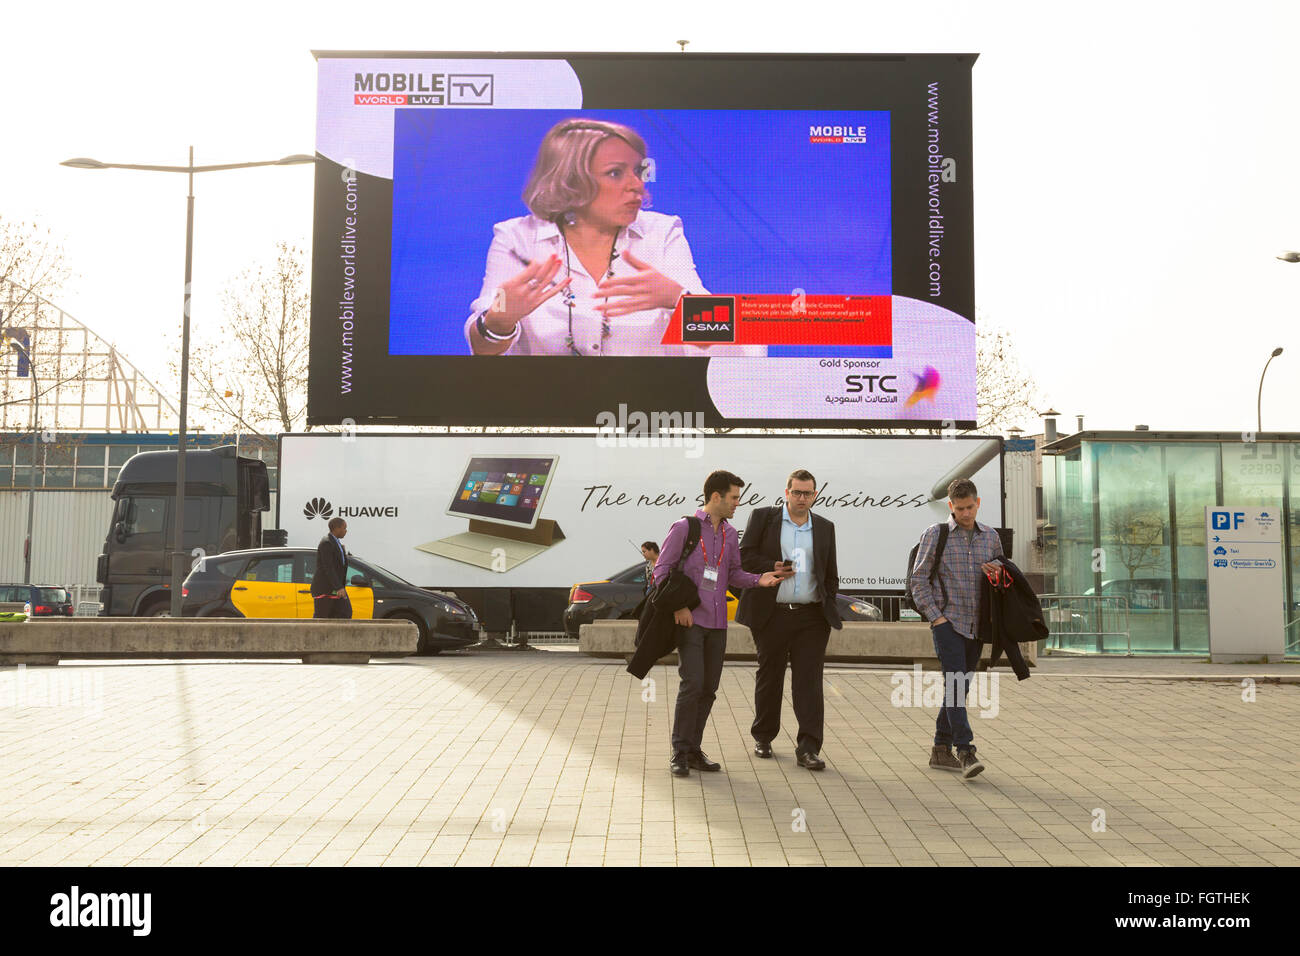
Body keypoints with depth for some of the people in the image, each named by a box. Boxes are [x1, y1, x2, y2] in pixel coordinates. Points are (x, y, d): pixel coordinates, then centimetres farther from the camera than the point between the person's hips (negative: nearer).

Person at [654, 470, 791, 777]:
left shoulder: (729, 533, 13)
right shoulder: (684, 528, -4)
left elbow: (733, 574, 15)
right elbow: (662, 569, -3)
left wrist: (759, 579, -3)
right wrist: (677, 605, -12)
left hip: (717, 622, 6)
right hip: (689, 619, -6)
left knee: (709, 688, 7)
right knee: (692, 684, -12)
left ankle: (694, 750, 18)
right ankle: (679, 752, 0)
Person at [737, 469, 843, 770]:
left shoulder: (825, 528, 12)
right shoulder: (763, 517, 4)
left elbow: (831, 574, 17)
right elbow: (745, 556, -1)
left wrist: (828, 607, 7)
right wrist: (772, 567, -15)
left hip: (812, 616, 1)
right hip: (772, 613, -1)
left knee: (809, 681, -4)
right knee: (769, 678, 11)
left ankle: (808, 748, -3)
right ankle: (763, 737, 27)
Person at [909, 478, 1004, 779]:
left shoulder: (991, 537, 11)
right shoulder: (935, 534, -2)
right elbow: (918, 580, -2)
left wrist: (998, 573, -2)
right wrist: (935, 616, -10)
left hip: (976, 624, 5)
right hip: (947, 621, -5)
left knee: (960, 687, 8)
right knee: (954, 684, -14)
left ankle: (941, 751, 17)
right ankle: (966, 752, -16)